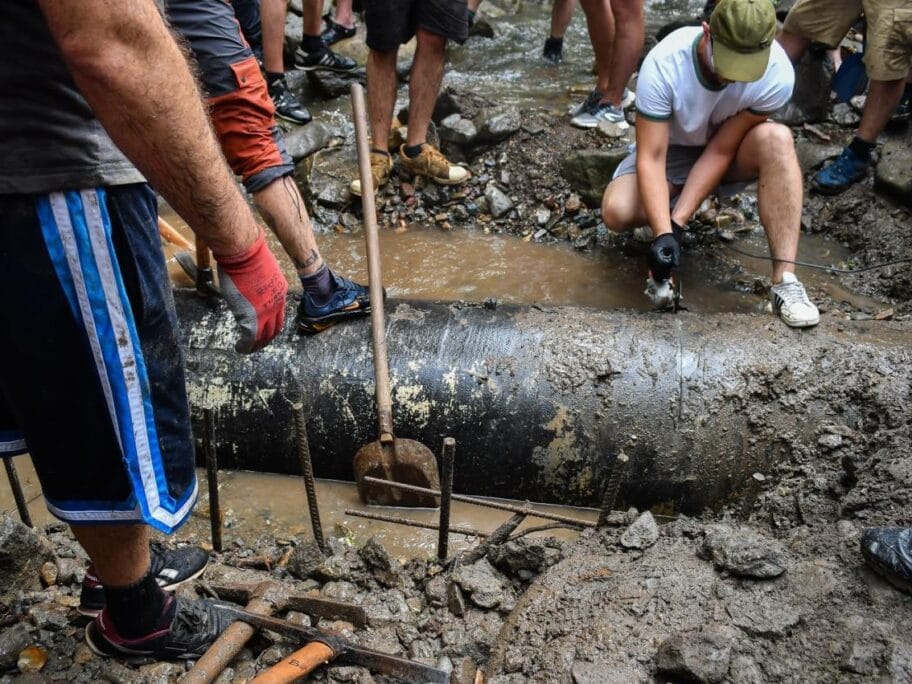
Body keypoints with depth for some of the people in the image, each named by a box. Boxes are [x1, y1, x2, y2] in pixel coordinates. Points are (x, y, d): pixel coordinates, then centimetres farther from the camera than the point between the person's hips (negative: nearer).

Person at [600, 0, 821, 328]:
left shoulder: (777, 73, -28)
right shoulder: (663, 65, -31)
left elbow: (721, 149, -23)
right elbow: (651, 157, -31)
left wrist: (676, 222, -30)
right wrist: (663, 233, -42)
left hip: (729, 150, 1)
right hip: (671, 150, -1)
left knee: (776, 138, -33)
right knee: (616, 211, -29)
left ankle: (785, 280, -33)